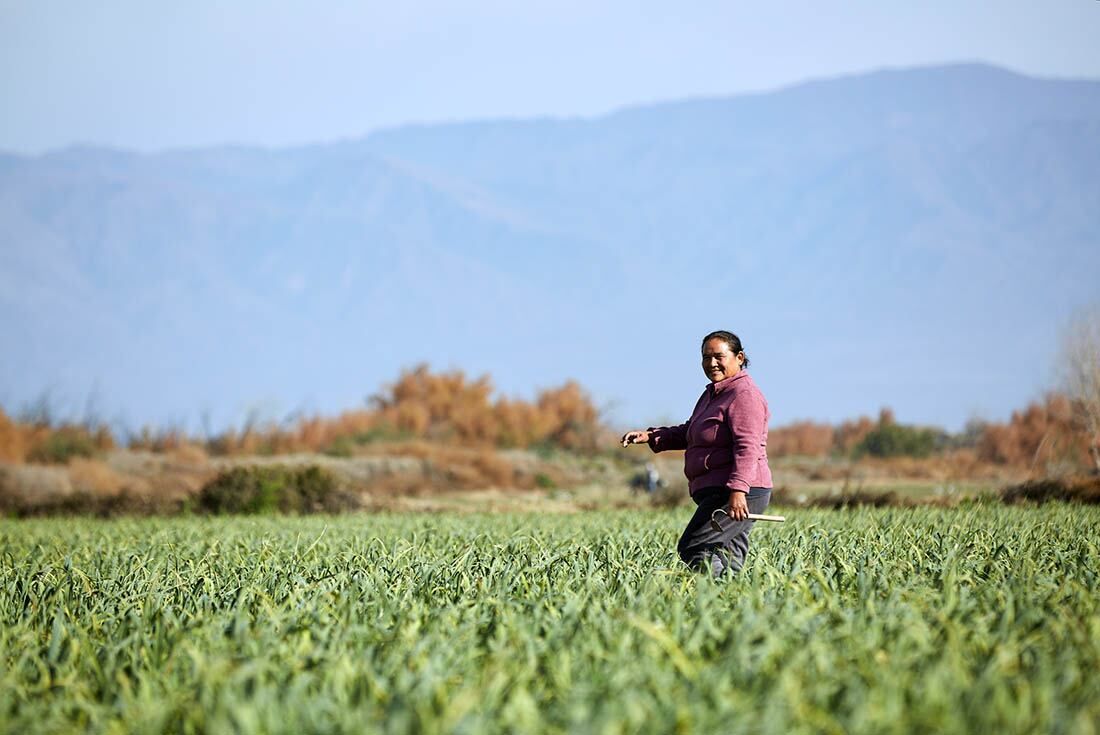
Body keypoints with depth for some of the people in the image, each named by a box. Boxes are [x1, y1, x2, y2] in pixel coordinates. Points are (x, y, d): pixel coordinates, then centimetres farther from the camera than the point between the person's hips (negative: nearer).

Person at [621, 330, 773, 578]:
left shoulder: (744, 395, -11)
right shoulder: (712, 394, 22)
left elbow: (747, 447, -21)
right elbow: (688, 434, 29)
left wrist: (738, 490, -31)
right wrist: (650, 436, 13)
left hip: (740, 495, -10)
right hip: (715, 492, 10)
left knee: (693, 549, -17)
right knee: (730, 560, 5)